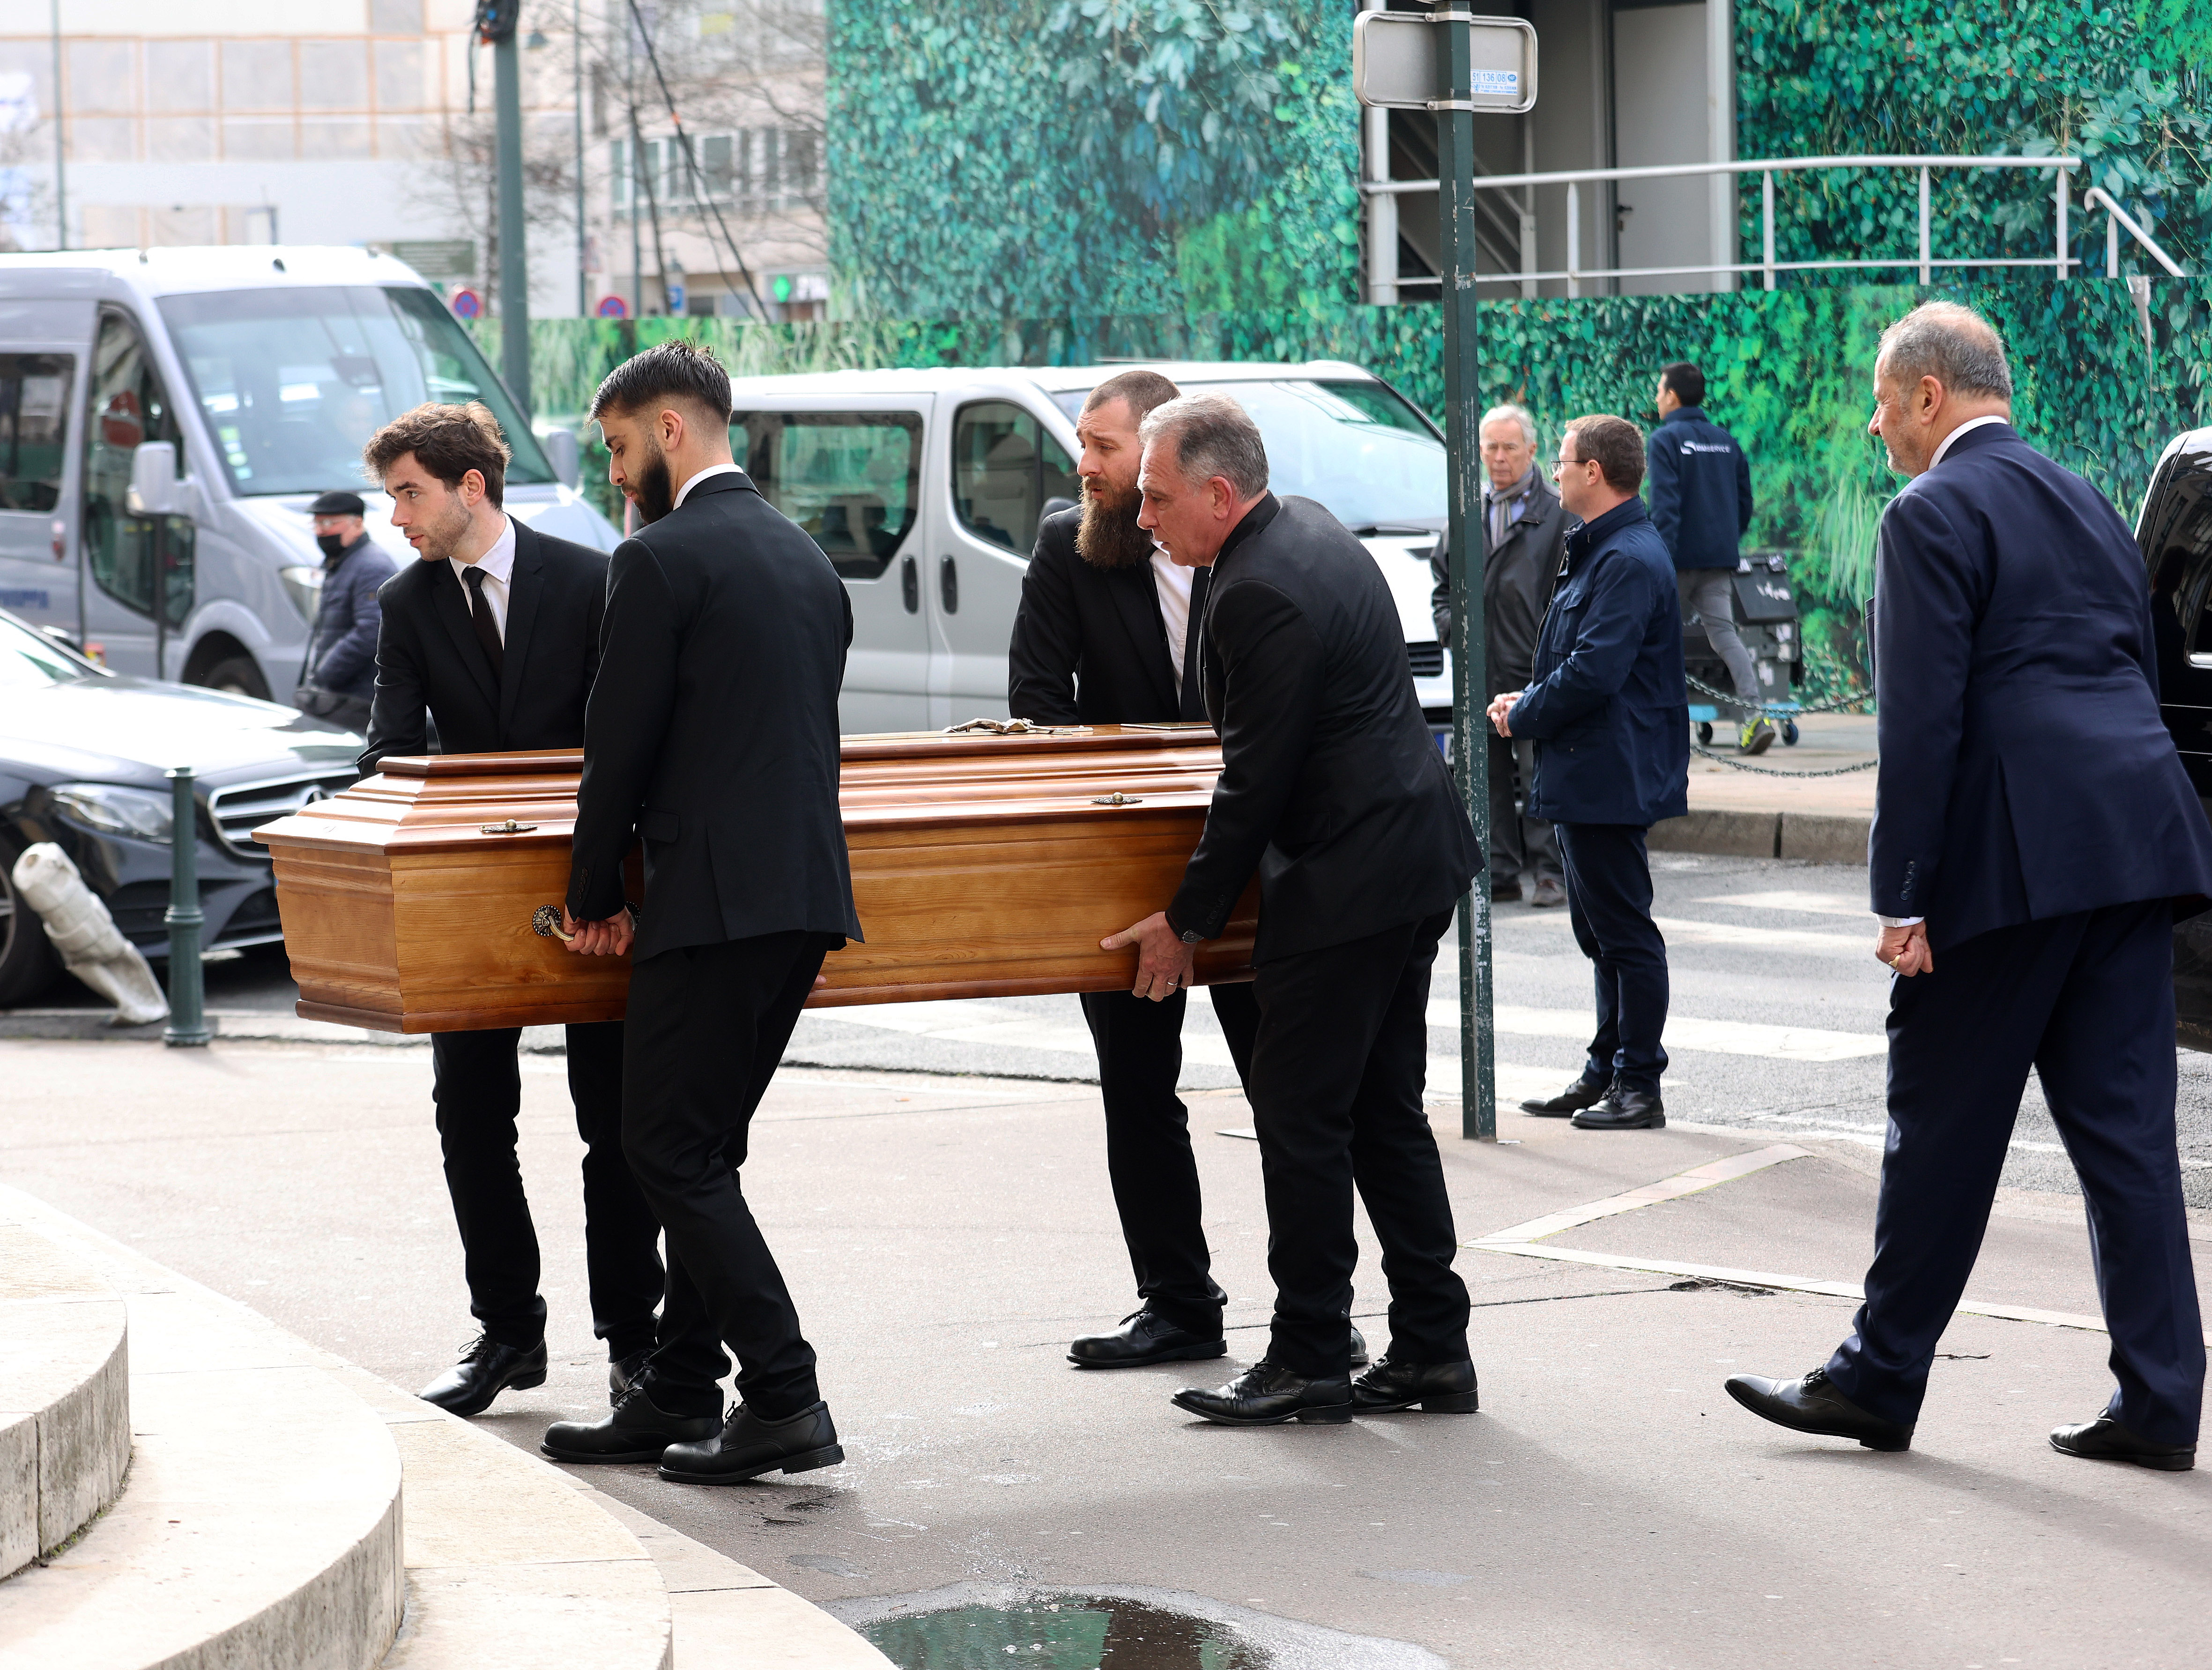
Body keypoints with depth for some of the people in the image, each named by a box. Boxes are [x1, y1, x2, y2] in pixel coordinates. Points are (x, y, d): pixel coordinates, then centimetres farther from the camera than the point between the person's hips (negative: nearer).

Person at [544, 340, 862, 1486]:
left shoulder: (662, 561, -10)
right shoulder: (806, 557, 17)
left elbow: (620, 747, -10)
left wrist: (592, 900, 2)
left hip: (714, 897, -9)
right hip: (809, 890, 9)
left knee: (671, 1150, -4)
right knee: (701, 1149, 15)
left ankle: (785, 1400, -10)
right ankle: (679, 1393, 18)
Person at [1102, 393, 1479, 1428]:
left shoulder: (1258, 596, -20)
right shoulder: (1310, 529, 12)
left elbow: (1256, 781, -18)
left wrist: (1188, 922, -9)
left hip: (1346, 881, -10)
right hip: (1412, 864, 10)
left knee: (1300, 1117, -3)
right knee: (1384, 1113, 13)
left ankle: (1308, 1363, 1)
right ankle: (1432, 1351, 16)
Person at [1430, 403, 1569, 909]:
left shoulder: (1557, 516, 1)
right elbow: (1442, 581, 23)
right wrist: (1450, 626, 6)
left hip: (1536, 673, -5)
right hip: (1479, 672, 5)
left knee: (1541, 774, -7)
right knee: (1487, 776, 6)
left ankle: (1549, 873, -3)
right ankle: (1500, 874, 11)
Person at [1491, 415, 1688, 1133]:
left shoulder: (1629, 560, -19)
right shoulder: (1600, 551, 15)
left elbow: (1593, 673, -25)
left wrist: (1521, 716, -12)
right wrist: (1526, 699, 7)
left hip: (1607, 778, -11)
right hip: (1584, 778, 11)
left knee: (1624, 932, -5)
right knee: (1600, 931, 15)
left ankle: (1640, 1088, 0)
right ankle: (1606, 1074, 23)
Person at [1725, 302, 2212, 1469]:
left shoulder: (1932, 516, -6)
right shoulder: (2087, 505, 19)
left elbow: (1920, 720, -13)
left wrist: (1901, 897, -12)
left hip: (2011, 858, -7)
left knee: (1942, 1132, 3)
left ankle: (1879, 1382, 12)